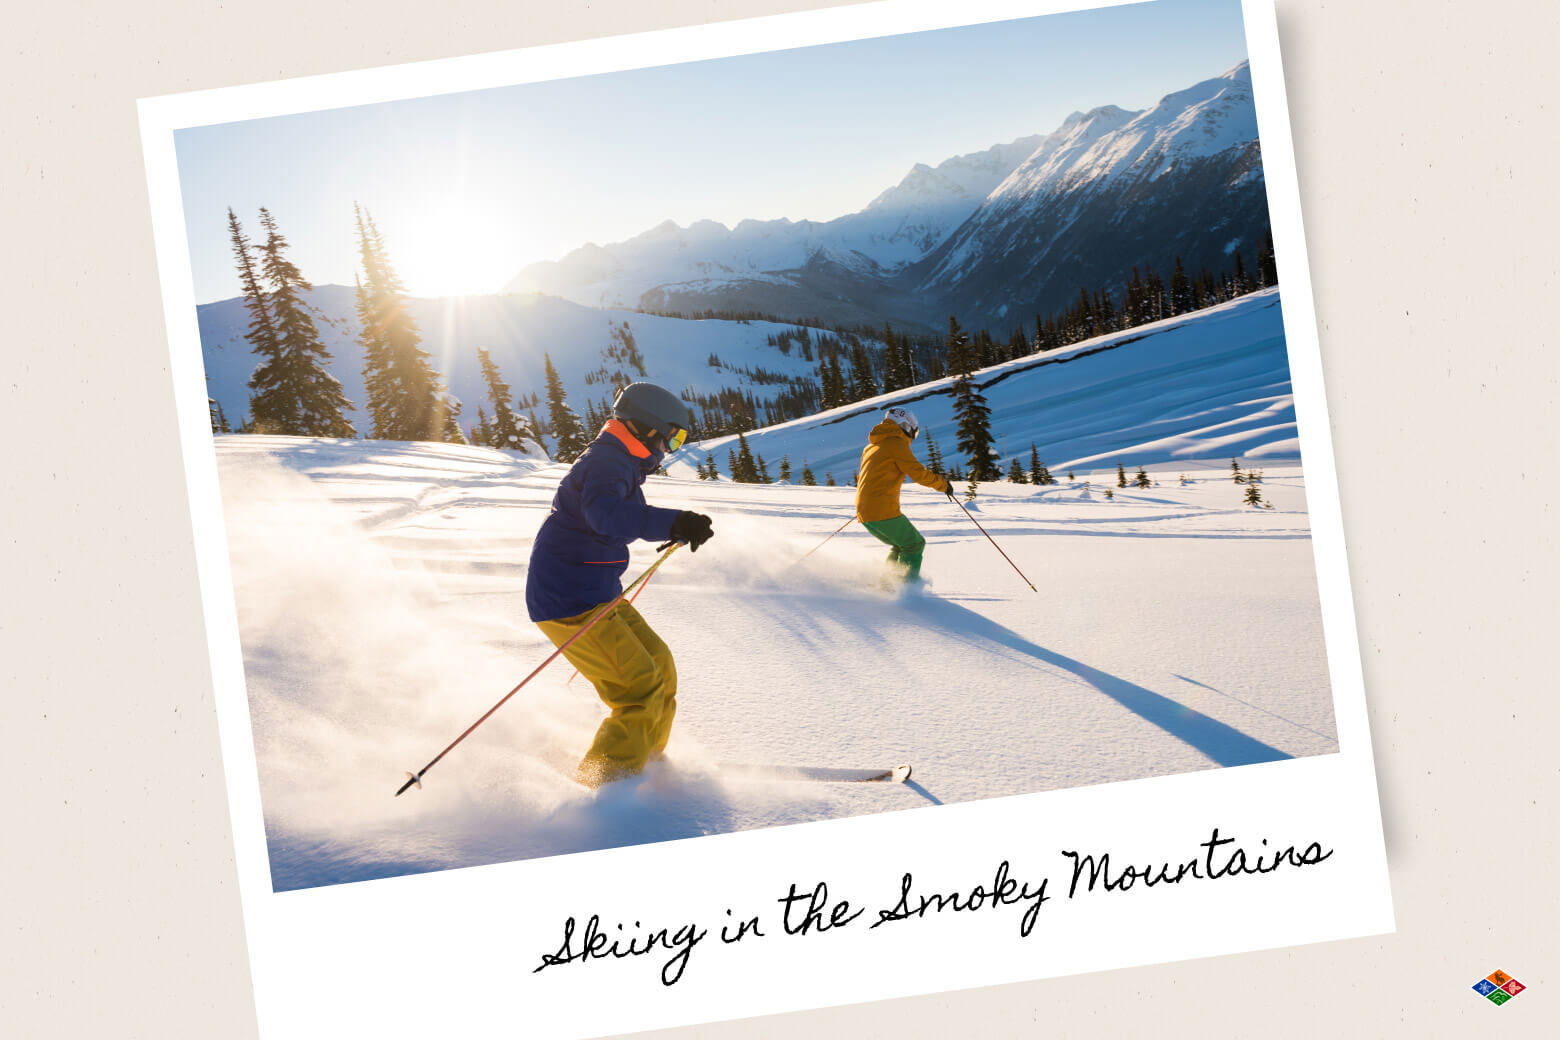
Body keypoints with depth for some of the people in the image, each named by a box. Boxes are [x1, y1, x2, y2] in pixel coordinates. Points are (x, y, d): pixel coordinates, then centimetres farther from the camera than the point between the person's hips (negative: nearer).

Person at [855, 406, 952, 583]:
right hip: (884, 511, -8)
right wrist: (943, 485, 7)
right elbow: (920, 473, -8)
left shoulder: (870, 447, 22)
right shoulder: (896, 443, -4)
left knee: (901, 546, 22)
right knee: (915, 545, 5)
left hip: (864, 513, 8)